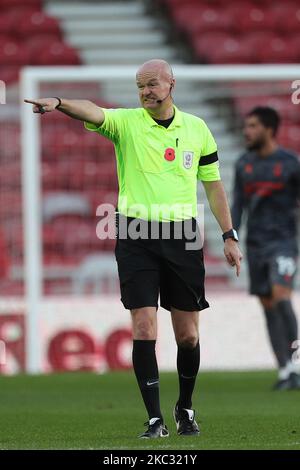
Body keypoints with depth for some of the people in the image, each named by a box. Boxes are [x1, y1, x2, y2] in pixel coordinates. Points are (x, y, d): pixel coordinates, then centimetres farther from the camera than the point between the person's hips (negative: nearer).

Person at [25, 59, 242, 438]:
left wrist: (229, 237, 11)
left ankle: (185, 407, 29)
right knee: (144, 329, -9)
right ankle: (155, 419, -4)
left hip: (182, 237, 2)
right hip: (136, 234, -2)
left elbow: (213, 185, 14)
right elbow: (92, 112, -23)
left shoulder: (197, 129, 7)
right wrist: (59, 104, -44)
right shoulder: (126, 123, -2)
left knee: (188, 335, 6)